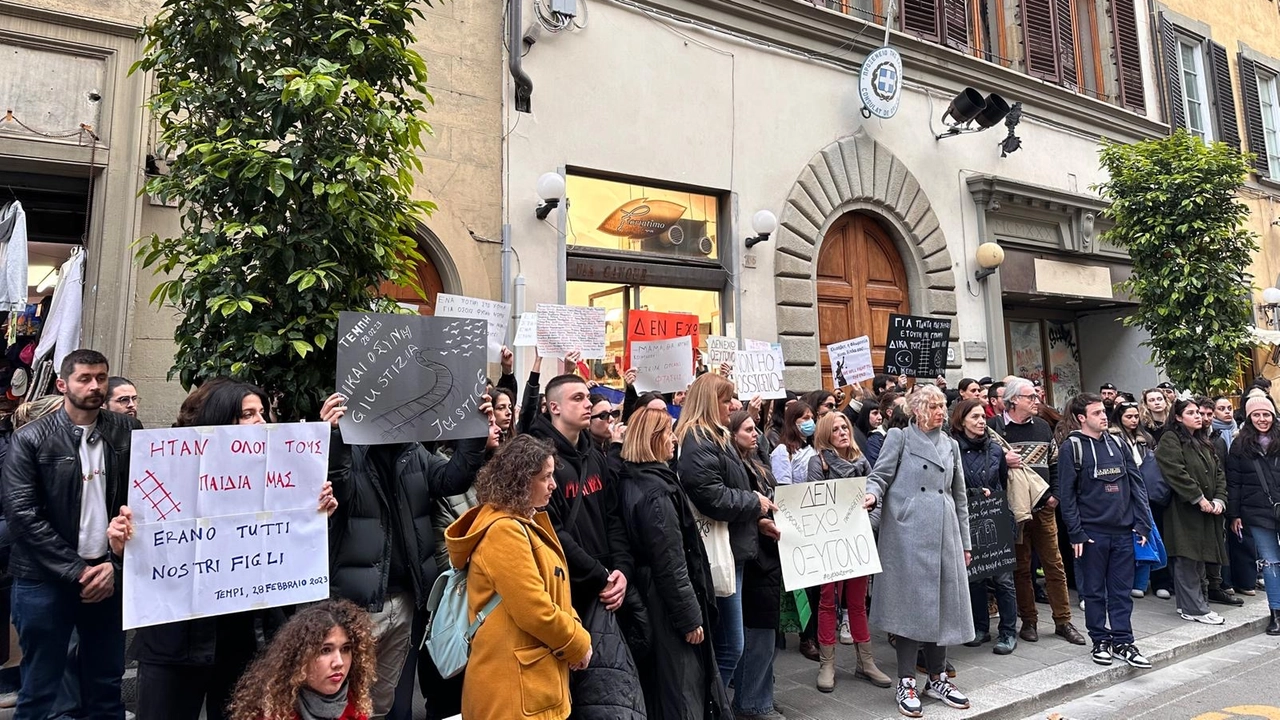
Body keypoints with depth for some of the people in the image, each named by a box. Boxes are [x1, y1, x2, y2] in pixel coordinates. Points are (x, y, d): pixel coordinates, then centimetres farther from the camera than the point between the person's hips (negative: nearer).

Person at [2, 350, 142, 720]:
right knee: (39, 690, 9)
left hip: (108, 574, 2)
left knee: (107, 686, 12)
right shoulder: (30, 439, -3)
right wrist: (76, 570, -13)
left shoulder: (127, 432, 2)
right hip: (44, 579, -2)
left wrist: (115, 564, -8)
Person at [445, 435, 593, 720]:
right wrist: (579, 643, -10)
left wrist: (574, 633, -1)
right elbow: (535, 611, -24)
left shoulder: (526, 522, 10)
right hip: (517, 686, -9)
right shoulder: (504, 530, -21)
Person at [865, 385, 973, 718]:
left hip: (944, 534, 5)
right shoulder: (900, 438, 2)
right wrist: (872, 494, -27)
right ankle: (906, 682, 9)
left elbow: (959, 496, 19)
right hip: (908, 532, -5)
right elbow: (879, 475, -4)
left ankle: (937, 678, 24)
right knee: (911, 603, -1)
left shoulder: (950, 445, 17)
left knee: (943, 602, 9)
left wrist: (965, 541, 18)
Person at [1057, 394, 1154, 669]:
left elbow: (1136, 484, 10)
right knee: (1094, 591, 7)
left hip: (1123, 530, 4)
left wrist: (1142, 523, 3)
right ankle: (1100, 641, 19)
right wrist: (1076, 533, -12)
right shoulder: (1071, 447, -7)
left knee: (1122, 590, 9)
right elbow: (1067, 494, -9)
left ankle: (1122, 641, 18)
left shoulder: (1117, 443, 9)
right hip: (1092, 532, -4)